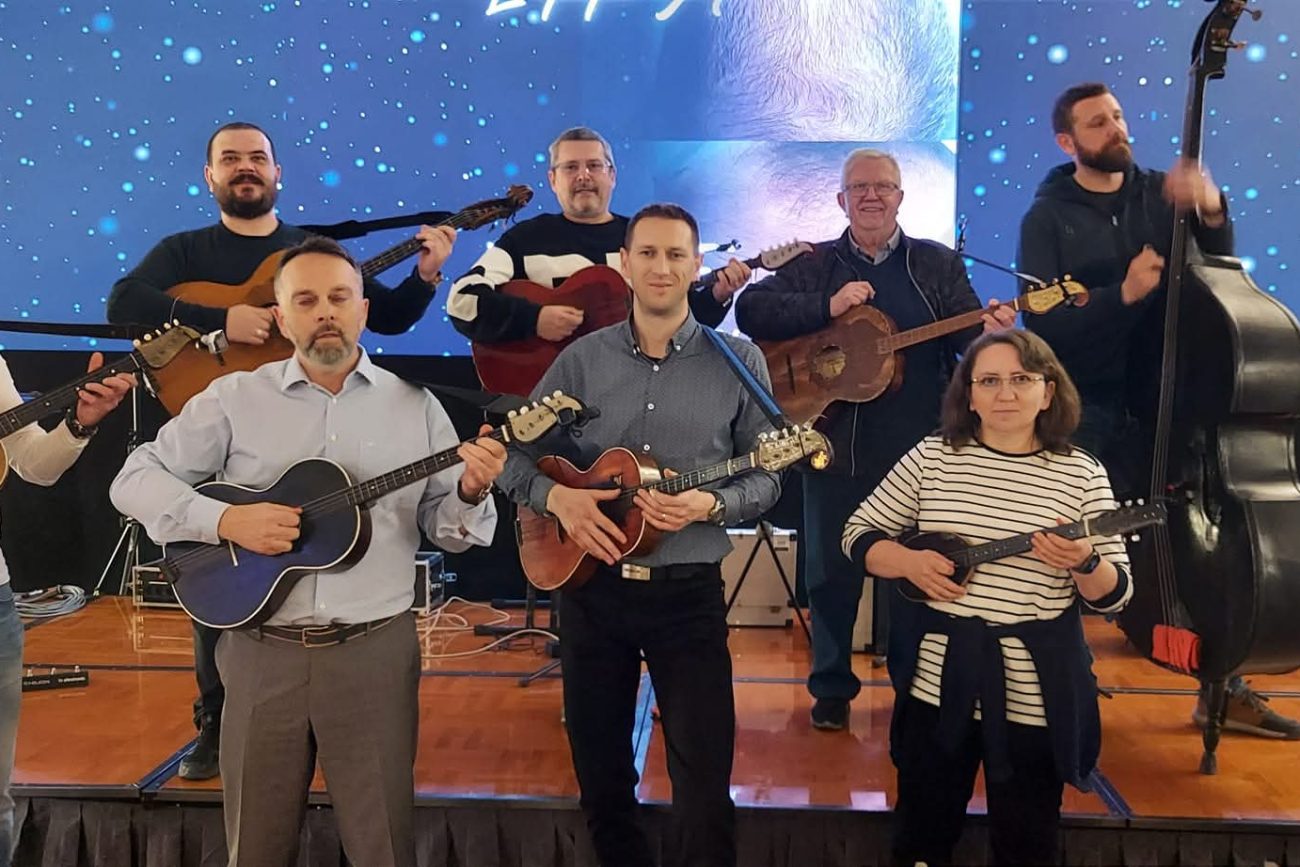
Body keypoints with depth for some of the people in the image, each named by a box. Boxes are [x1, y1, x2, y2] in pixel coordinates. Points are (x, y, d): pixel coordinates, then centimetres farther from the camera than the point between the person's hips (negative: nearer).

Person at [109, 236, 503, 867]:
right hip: (261, 649, 1)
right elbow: (134, 479, 0)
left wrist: (470, 492, -17)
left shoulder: (415, 405, 4)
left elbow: (446, 528, 6)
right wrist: (223, 519, -15)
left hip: (375, 650, 0)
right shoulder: (234, 398, 2)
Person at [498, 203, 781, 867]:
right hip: (592, 586, 2)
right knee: (599, 774, 15)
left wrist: (709, 505, -19)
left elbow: (764, 477, 0)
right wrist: (557, 497, -13)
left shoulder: (737, 360, -1)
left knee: (705, 781, 0)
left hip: (688, 591, -2)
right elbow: (515, 455, 6)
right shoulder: (582, 358, 3)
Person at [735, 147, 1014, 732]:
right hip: (835, 441, 0)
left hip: (917, 446, 0)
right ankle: (831, 686, 24)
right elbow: (751, 310, -6)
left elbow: (967, 338, -1)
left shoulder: (939, 264, 8)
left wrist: (990, 332, -25)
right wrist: (828, 306, -17)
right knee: (831, 567, 8)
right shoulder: (814, 264, 6)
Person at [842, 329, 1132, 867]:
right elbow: (858, 535, 4)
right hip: (936, 684, 1)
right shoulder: (931, 457, -1)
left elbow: (1114, 596, -2)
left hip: (1036, 697, -1)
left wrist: (1084, 563, -23)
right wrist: (910, 563, -14)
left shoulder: (1082, 475, -4)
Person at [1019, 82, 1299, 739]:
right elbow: (1043, 324, -12)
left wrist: (1211, 212, -17)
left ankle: (1221, 689, 20)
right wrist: (1123, 294, -24)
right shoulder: (1047, 219, -3)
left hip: (1161, 402, 3)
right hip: (1086, 411, -3)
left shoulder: (1162, 195, 7)